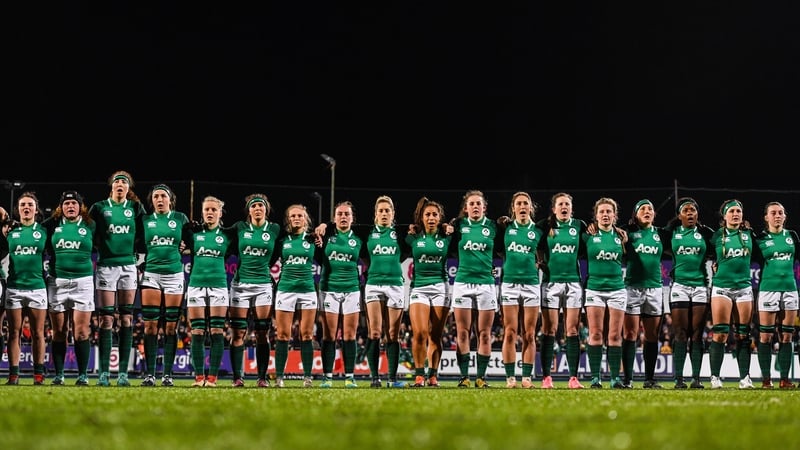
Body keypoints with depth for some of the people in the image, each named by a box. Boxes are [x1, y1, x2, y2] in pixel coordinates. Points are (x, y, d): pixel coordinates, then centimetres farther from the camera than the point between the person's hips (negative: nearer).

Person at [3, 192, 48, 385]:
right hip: (14, 287, 1)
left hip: (37, 287, -1)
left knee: (37, 334, 1)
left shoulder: (44, 231, 4)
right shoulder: (11, 230, 7)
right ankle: (13, 374, 2)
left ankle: (39, 374, 5)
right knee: (14, 333, 1)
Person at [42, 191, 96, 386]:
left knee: (81, 331, -5)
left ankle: (83, 375, -1)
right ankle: (58, 374, 9)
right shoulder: (52, 225, 8)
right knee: (59, 331, 3)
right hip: (57, 281, 1)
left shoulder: (89, 226, 6)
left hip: (82, 281, -1)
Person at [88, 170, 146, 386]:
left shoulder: (136, 207, 7)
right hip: (106, 265, -1)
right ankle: (104, 373, -2)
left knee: (126, 319, 0)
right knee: (106, 320, -3)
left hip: (128, 265, 1)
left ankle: (123, 373, 1)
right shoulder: (100, 207, 4)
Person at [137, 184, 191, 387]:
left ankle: (168, 374, 2)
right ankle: (149, 374, -3)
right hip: (151, 273, 0)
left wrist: (182, 246, -4)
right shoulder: (145, 220, 7)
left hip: (174, 274, 0)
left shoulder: (180, 218, 6)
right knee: (150, 325, -5)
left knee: (171, 326, -1)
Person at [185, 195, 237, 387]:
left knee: (217, 333, -4)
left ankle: (213, 377, -2)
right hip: (196, 284, 1)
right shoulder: (194, 232, 6)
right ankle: (199, 376, 1)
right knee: (197, 333, -1)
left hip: (219, 285, -1)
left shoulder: (227, 234, 5)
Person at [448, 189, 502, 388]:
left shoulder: (493, 226, 4)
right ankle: (464, 376, 2)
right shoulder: (458, 225, 5)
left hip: (486, 283, 0)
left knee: (484, 333, 0)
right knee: (462, 333, -2)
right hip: (463, 282, 0)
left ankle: (481, 376, 5)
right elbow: (451, 249, 16)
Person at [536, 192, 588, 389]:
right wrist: (540, 261, -3)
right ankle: (546, 377, 0)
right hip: (551, 281, -1)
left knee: (572, 330, 0)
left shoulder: (580, 226, 7)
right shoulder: (545, 226, 2)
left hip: (573, 282, 1)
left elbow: (585, 250, 16)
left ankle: (573, 377, 0)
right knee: (549, 330, -2)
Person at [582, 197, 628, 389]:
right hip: (594, 288, -2)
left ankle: (615, 378, 1)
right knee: (596, 334, -5)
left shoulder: (620, 236, 9)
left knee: (615, 335, 0)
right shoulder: (588, 235, 0)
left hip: (617, 289, 2)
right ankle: (595, 378, -3)